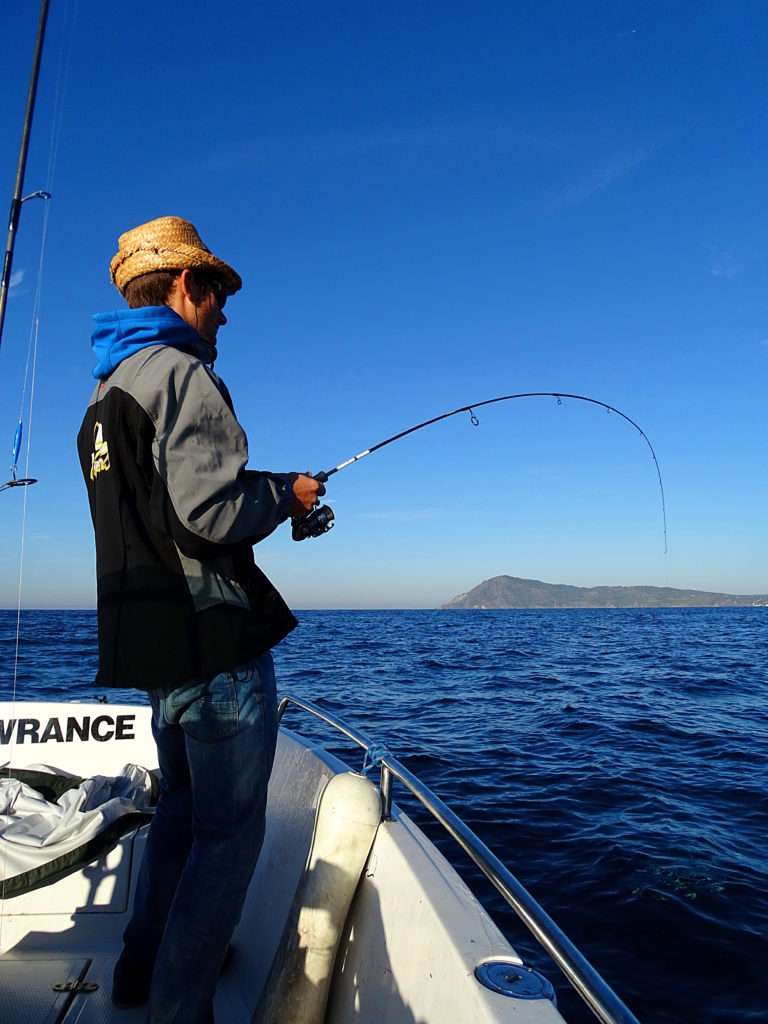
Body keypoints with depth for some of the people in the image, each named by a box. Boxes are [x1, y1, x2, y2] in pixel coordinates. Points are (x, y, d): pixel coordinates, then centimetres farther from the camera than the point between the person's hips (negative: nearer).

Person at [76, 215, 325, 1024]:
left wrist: (267, 503, 19)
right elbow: (210, 513, -23)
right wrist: (286, 493, -5)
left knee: (181, 807, 24)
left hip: (150, 639, 10)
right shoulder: (181, 373, -12)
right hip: (213, 634, -10)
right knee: (228, 829, 2)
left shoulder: (104, 395, 18)